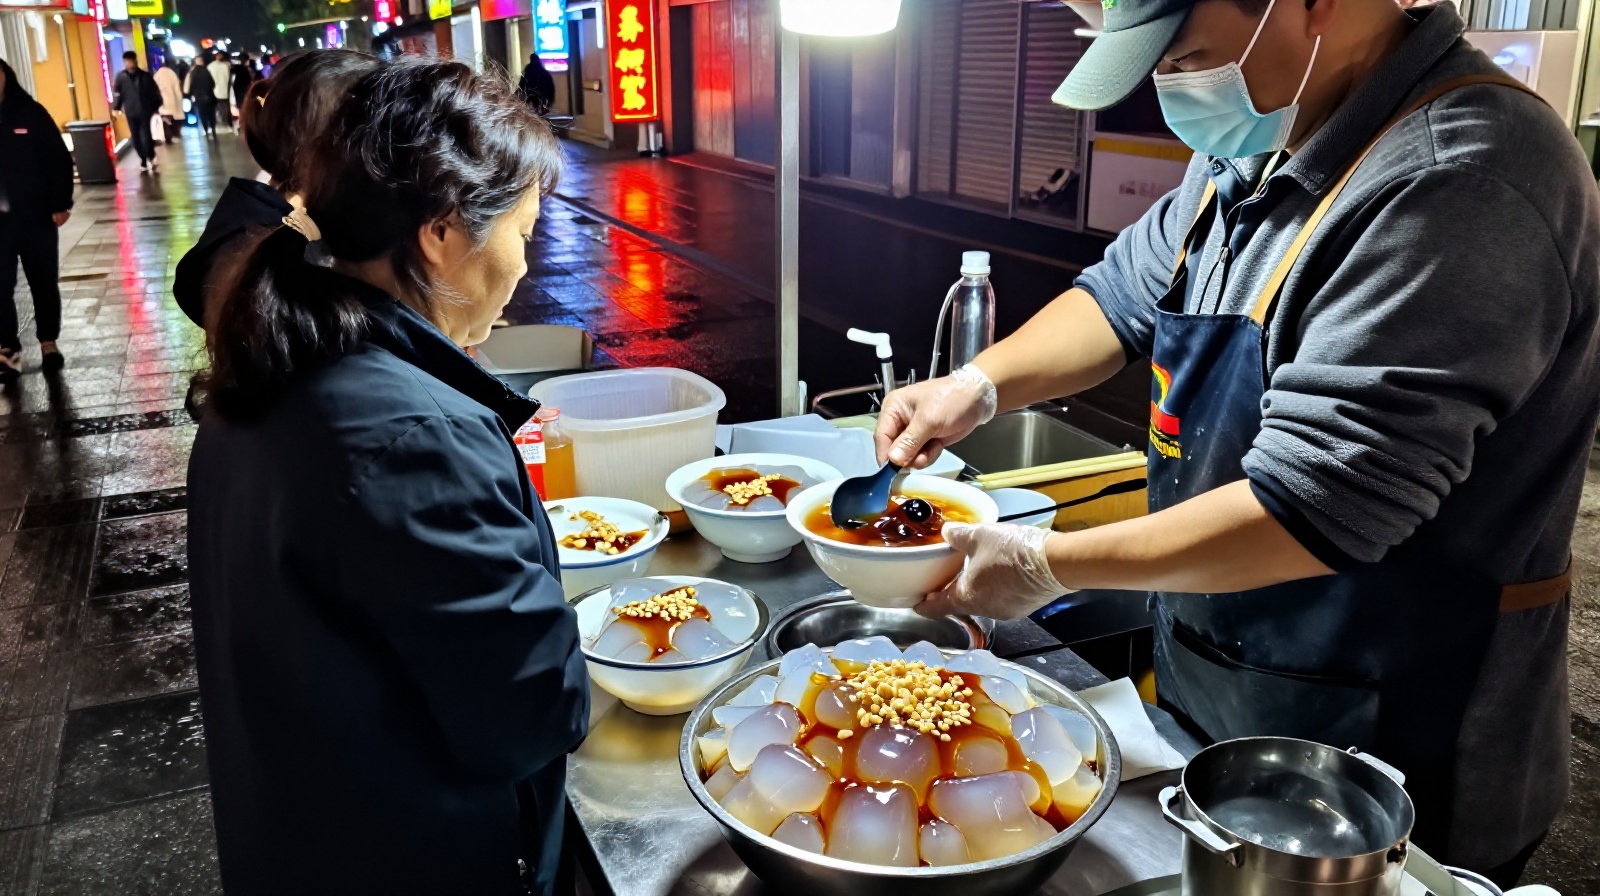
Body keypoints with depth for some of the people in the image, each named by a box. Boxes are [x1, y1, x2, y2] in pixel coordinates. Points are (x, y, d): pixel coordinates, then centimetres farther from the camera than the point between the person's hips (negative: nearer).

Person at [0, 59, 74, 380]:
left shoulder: (30, 113, -2)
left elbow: (59, 158, -3)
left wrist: (60, 204, -7)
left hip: (35, 216, -1)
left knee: (43, 282, 10)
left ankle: (48, 342, 25)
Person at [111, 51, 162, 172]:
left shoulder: (145, 75, 1)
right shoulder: (120, 77, 1)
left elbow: (155, 92, 6)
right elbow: (117, 93, 2)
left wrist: (156, 107, 5)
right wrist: (116, 108, -3)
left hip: (145, 111, -2)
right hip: (131, 112, 2)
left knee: (145, 136, -11)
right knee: (136, 138, 6)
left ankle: (151, 157, 7)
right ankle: (144, 160, 17)